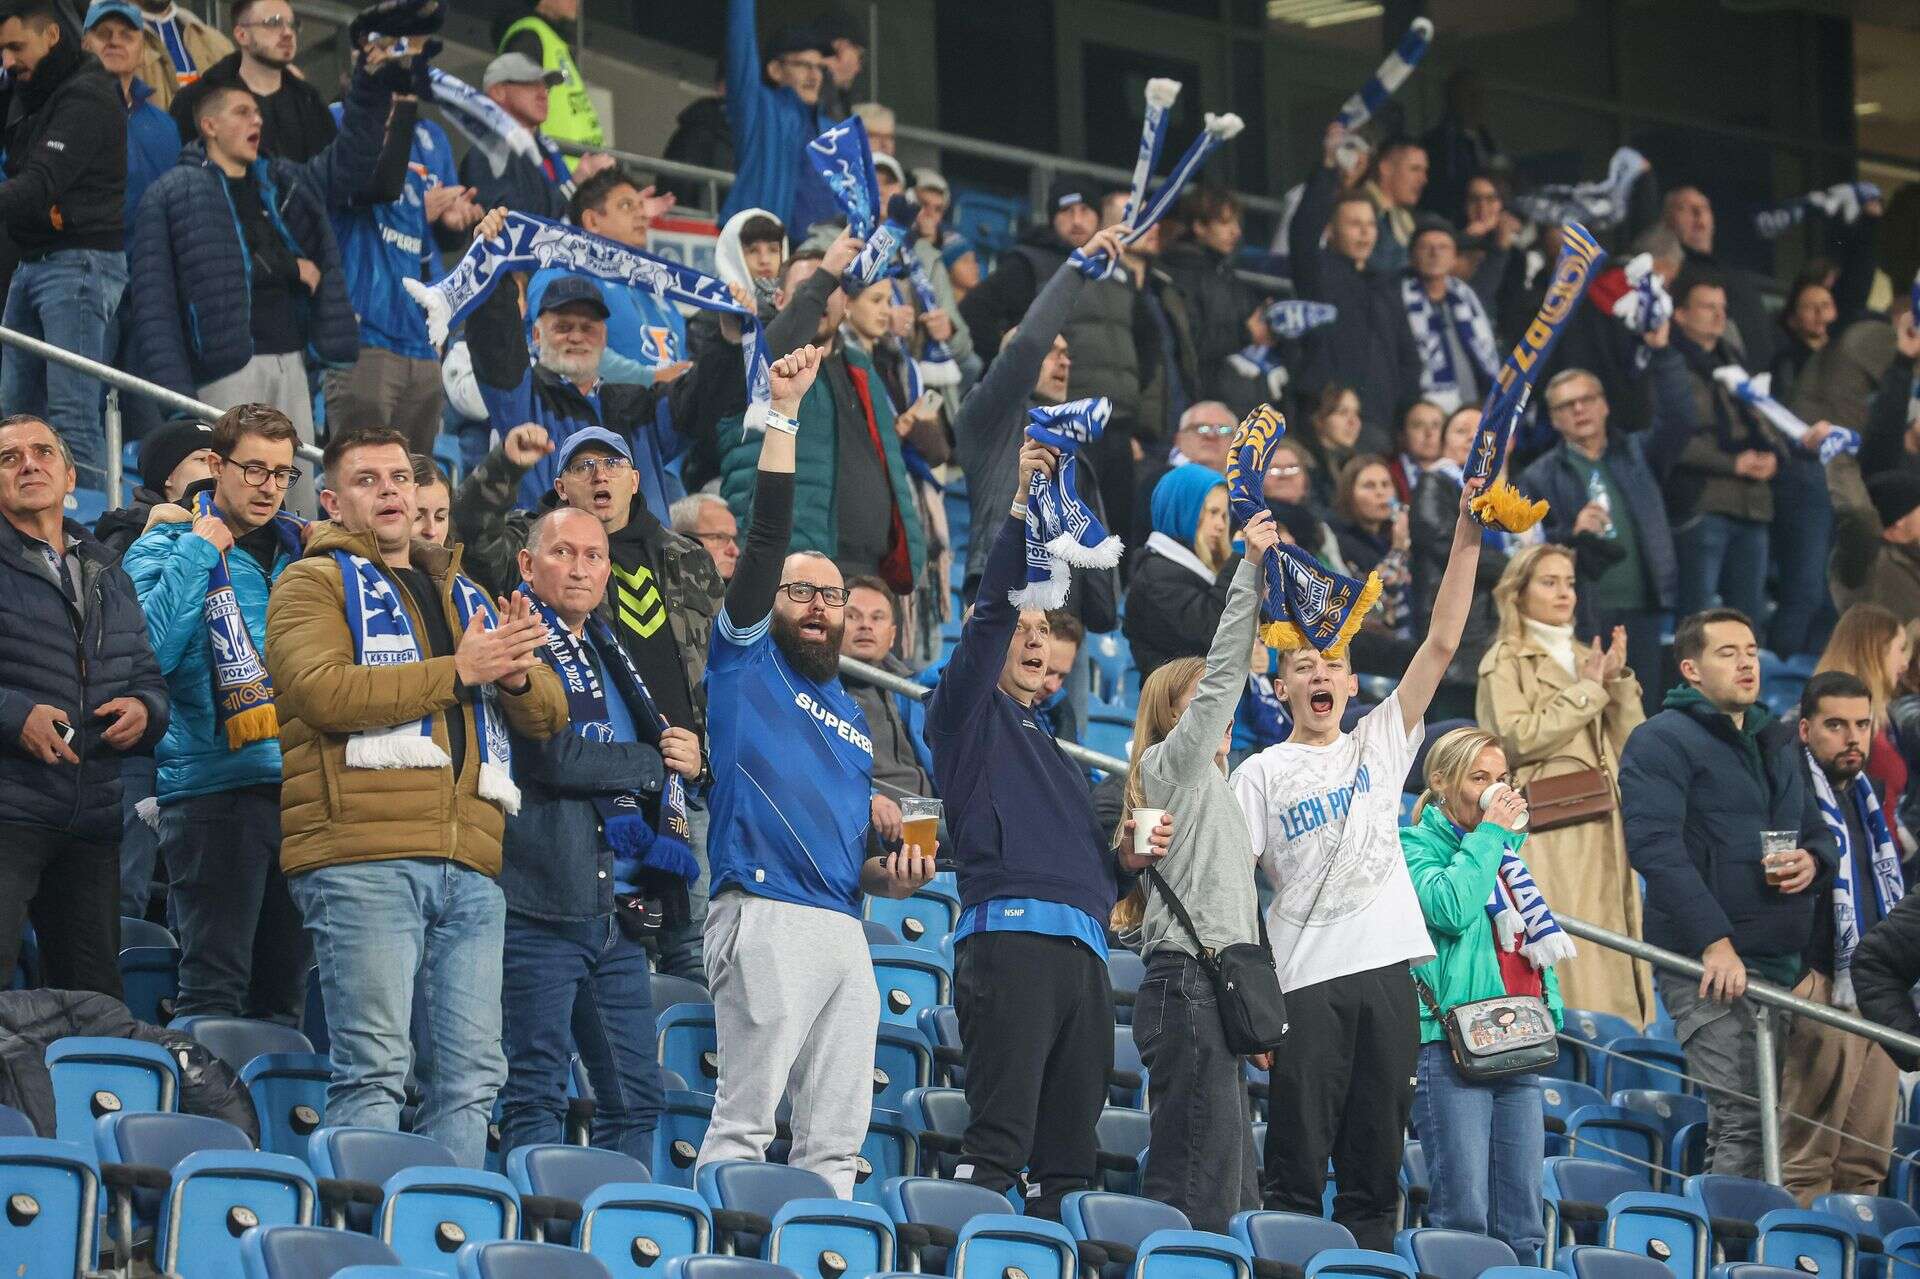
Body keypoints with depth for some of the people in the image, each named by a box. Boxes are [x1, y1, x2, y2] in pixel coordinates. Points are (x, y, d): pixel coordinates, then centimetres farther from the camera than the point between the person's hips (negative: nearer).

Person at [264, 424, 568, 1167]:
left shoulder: (464, 598, 27)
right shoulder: (316, 583, 9)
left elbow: (549, 716, 23)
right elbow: (322, 691, -10)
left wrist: (516, 671, -1)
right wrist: (458, 670, -8)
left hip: (468, 866, 6)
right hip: (362, 860, -6)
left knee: (470, 1075, 1)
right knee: (376, 1067, -12)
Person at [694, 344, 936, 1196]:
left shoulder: (854, 718, 25)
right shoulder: (747, 661, 8)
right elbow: (766, 538, -3)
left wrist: (888, 873, 6)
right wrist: (785, 414, -7)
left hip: (844, 926, 7)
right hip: (765, 915, -7)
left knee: (836, 1139, 4)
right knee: (745, 1116, -12)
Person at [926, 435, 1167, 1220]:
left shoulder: (1057, 753, 31)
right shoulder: (969, 714, 10)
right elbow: (989, 615, -7)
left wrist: (1126, 860, 10)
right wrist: (1020, 511, -12)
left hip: (1083, 950, 8)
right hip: (1009, 934, -8)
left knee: (1068, 1156, 3)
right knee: (1000, 1138, -16)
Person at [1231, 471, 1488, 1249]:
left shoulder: (1379, 743, 12)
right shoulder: (1261, 774, 5)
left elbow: (1442, 642, 5)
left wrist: (1468, 536, -4)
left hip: (1386, 969, 3)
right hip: (1305, 978, -3)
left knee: (1375, 1168, 6)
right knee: (1297, 1166, -4)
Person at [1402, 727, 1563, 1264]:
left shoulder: (1513, 847, 21)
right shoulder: (1416, 846, 1)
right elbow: (1450, 907, -18)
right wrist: (1489, 834, -9)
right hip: (1449, 1040, -7)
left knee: (1521, 1219, 4)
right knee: (1462, 1212, -12)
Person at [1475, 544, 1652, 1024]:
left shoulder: (1585, 657, 22)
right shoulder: (1506, 660, 4)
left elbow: (1633, 745, 15)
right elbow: (1518, 738, -12)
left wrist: (1618, 680, 1)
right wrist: (1589, 689, -6)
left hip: (1602, 830, 6)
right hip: (1546, 833, -6)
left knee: (1609, 960, 0)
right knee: (1562, 953, -14)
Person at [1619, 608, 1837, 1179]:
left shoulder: (1776, 742, 21)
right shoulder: (1662, 741, -5)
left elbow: (1816, 830, 28)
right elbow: (1655, 848, -15)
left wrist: (1813, 860, 1)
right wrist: (1715, 941, -23)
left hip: (1780, 957, 8)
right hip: (1708, 960, -8)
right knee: (1742, 1117, -15)